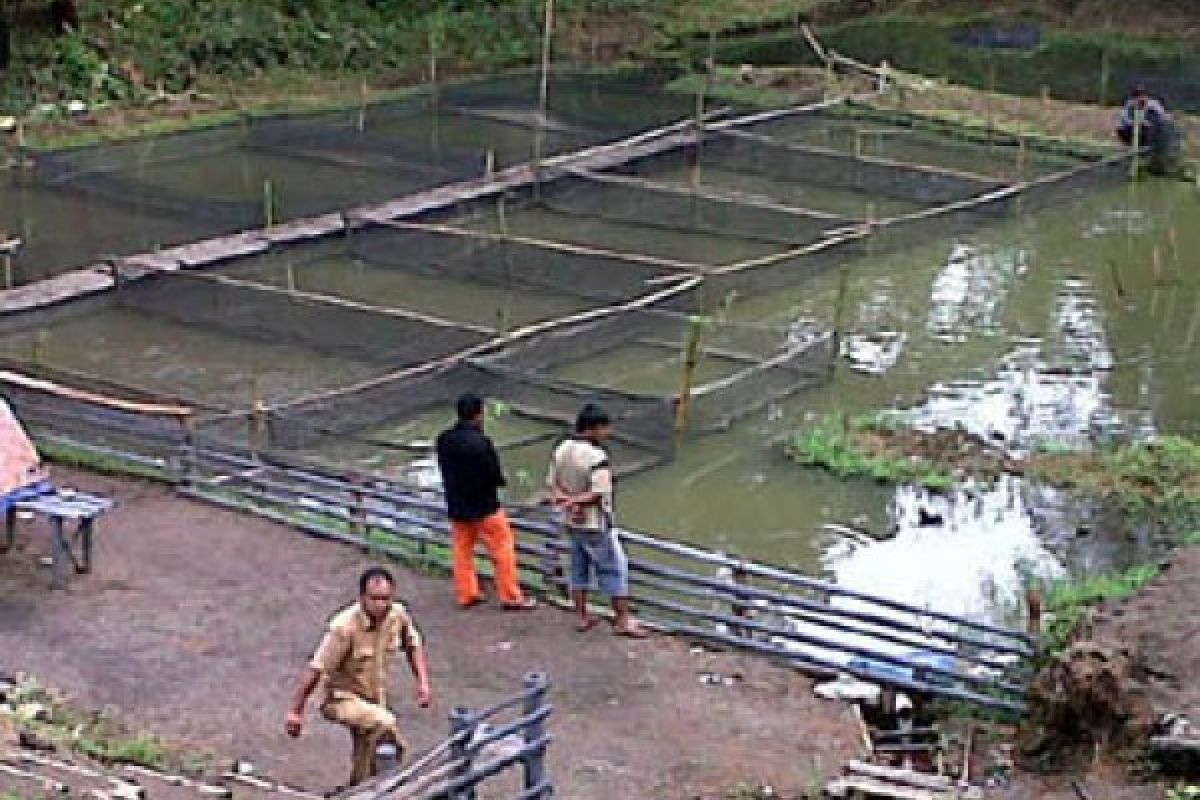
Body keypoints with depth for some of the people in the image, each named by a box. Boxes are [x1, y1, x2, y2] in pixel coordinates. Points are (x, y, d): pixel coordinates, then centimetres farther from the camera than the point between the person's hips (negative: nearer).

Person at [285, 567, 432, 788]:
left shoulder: (398, 614, -13)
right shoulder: (345, 626, -29)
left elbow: (413, 644, 9)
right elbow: (316, 669, -25)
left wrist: (423, 681, -1)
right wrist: (295, 711, -21)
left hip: (375, 699, 6)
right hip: (342, 698, -6)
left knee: (364, 777, 17)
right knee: (385, 723, -35)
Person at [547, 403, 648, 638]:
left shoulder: (562, 449, 1)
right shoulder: (597, 457, -24)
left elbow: (552, 483, 6)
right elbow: (599, 494, -26)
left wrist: (565, 498, -9)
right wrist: (576, 501, -15)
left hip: (572, 522, 8)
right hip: (595, 524, -8)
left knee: (578, 568, 18)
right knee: (615, 569, 4)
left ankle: (582, 616, 26)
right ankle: (623, 620, 10)